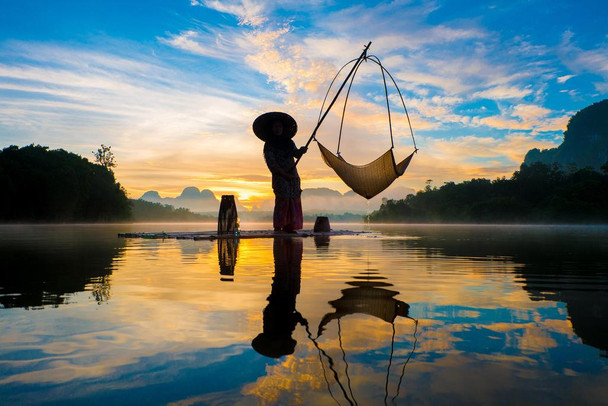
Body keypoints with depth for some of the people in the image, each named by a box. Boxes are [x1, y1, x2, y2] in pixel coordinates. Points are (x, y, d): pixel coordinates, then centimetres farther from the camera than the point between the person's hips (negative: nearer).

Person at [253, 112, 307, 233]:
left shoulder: (289, 142, 15)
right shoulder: (268, 145, 0)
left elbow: (296, 154, 2)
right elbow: (271, 163, -9)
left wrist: (301, 151, -23)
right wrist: (284, 175, -18)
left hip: (293, 176, 5)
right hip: (279, 177, -5)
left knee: (294, 200, 0)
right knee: (282, 199, -14)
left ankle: (289, 227, 4)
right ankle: (278, 227, -11)